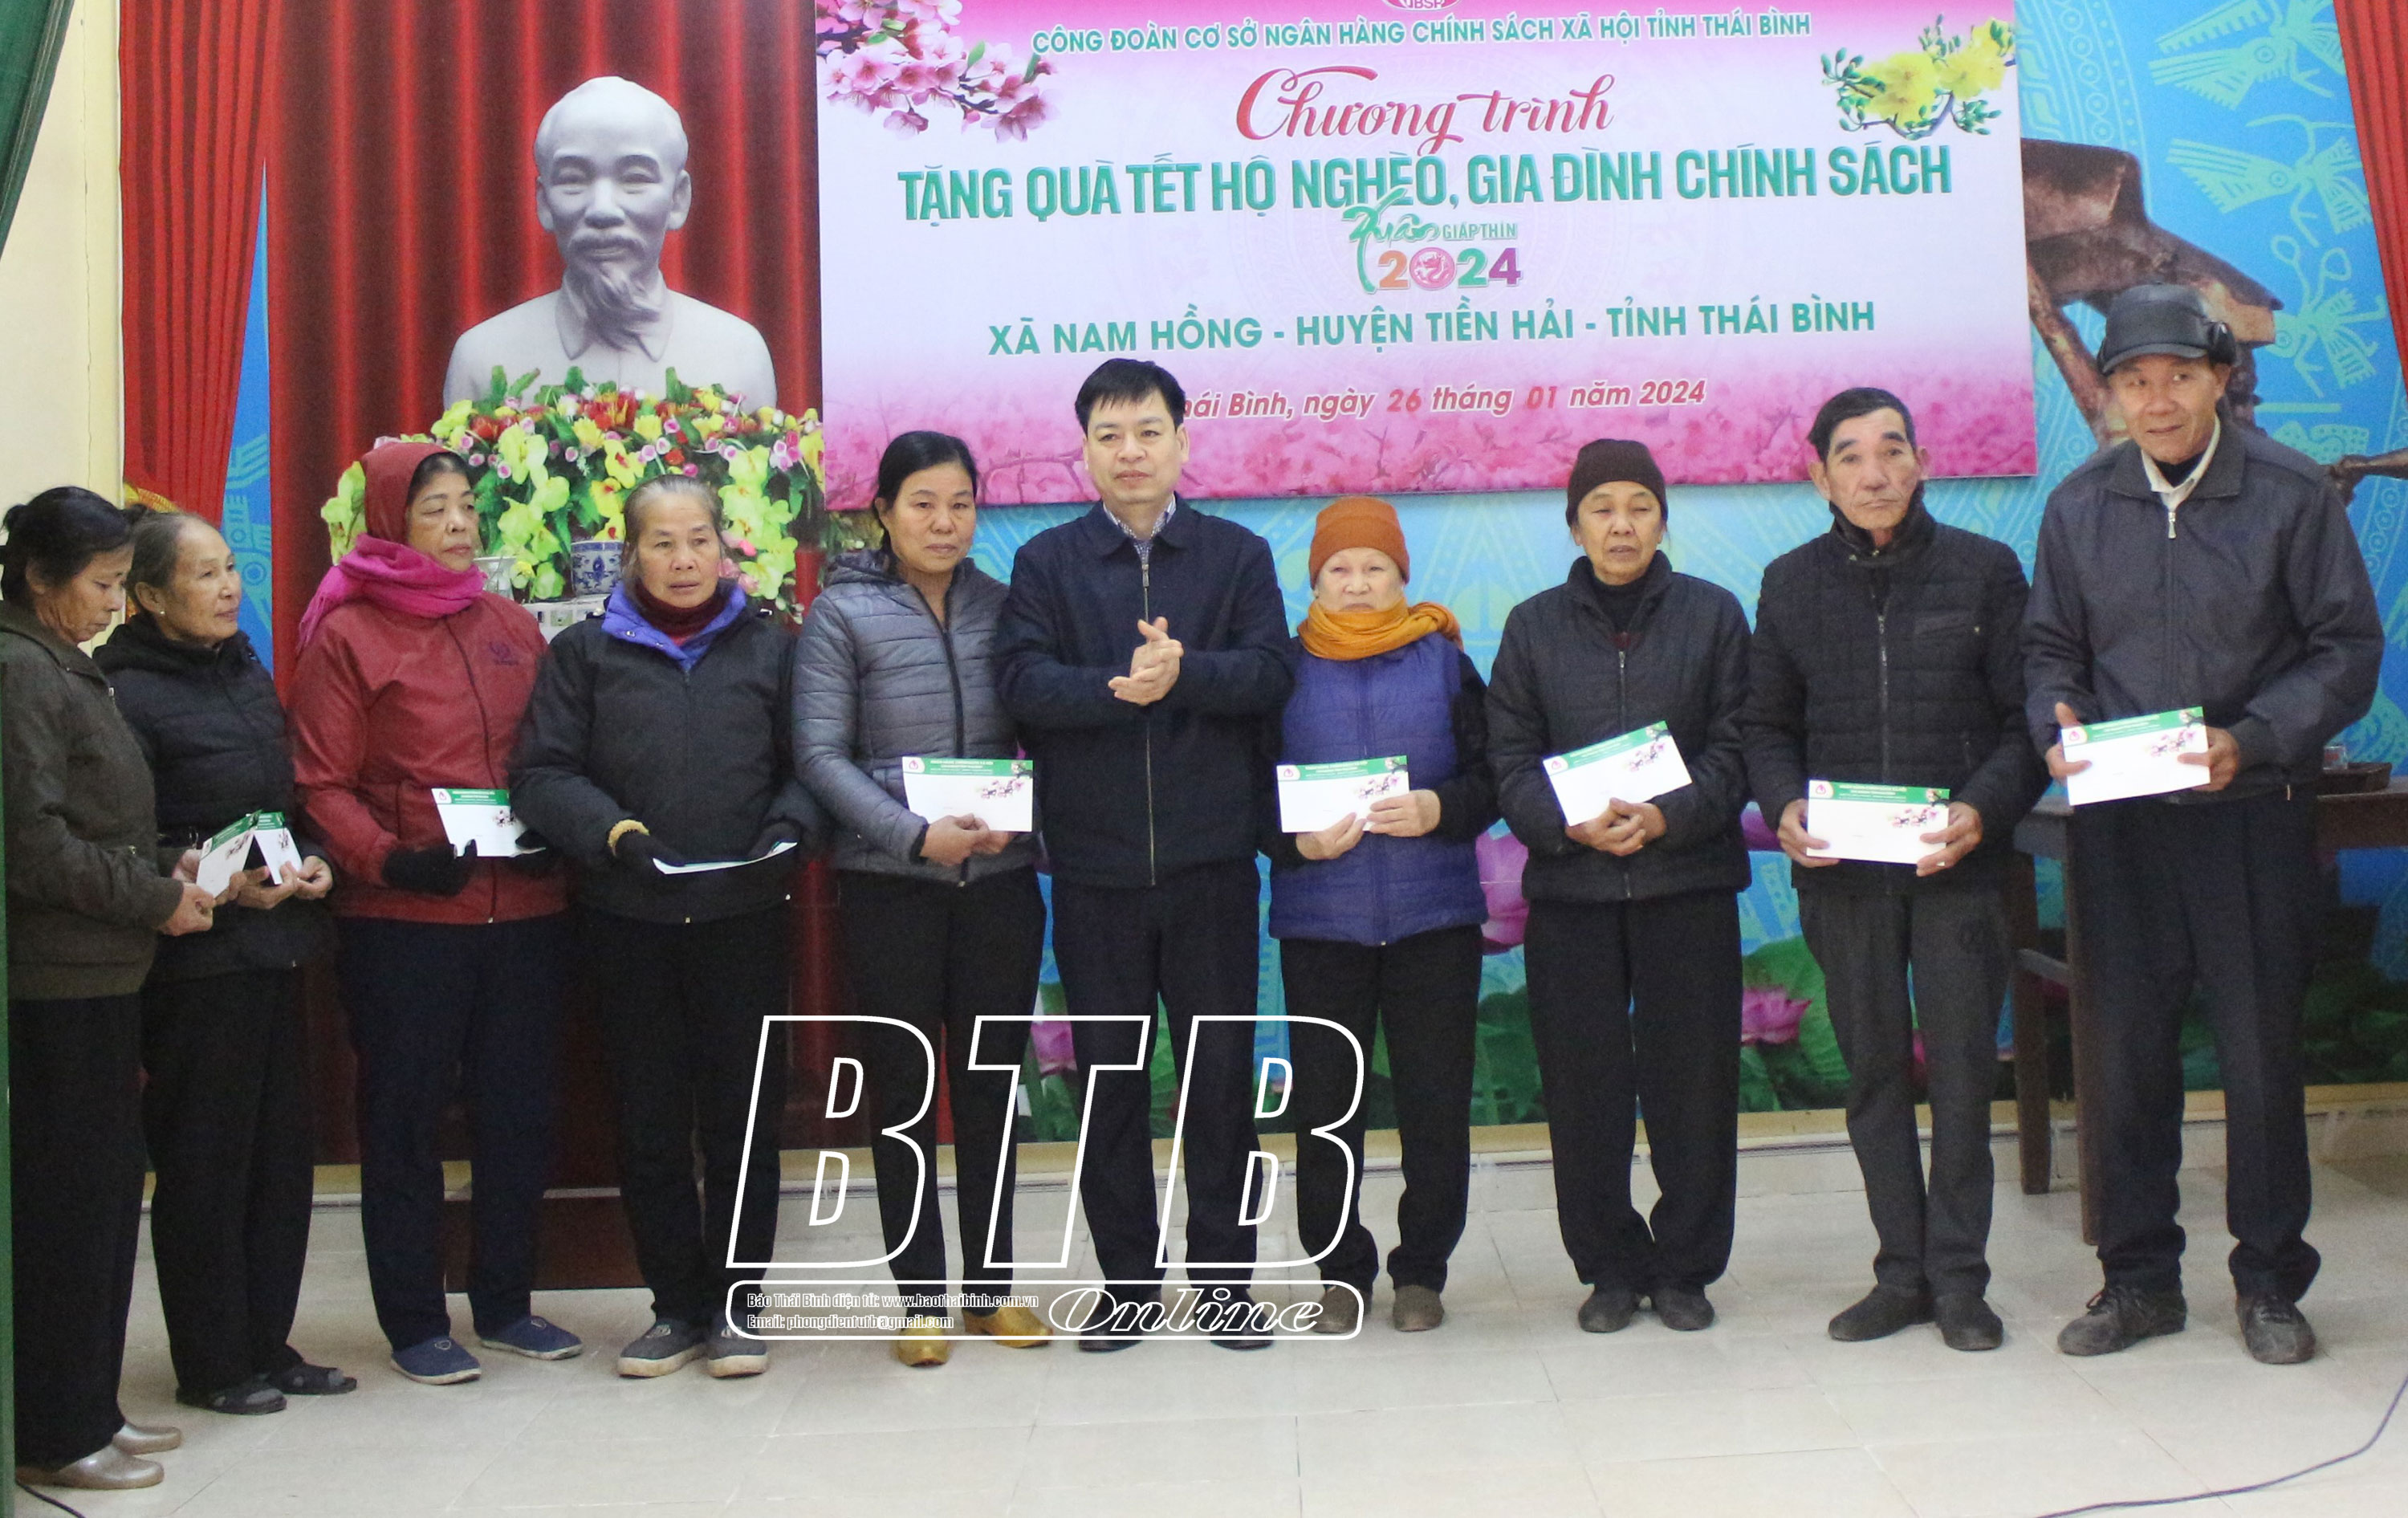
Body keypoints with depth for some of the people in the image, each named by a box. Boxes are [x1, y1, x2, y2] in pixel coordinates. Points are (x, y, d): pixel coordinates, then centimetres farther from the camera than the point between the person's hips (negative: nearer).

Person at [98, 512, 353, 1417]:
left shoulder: (248, 675, 14)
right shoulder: (127, 695, -10)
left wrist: (312, 863, 3)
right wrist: (222, 887, -19)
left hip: (273, 947, 7)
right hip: (195, 960, -7)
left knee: (280, 1150, 11)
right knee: (204, 1162, 1)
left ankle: (266, 1345, 22)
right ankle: (210, 1365, 13)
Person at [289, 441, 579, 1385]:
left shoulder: (511, 626, 13)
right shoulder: (345, 635, -1)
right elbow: (323, 785, -6)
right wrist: (387, 860, -19)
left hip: (523, 910, 5)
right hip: (402, 920, -5)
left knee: (519, 1112, 11)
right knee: (405, 1118, 4)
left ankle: (505, 1302, 25)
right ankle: (414, 1322, 15)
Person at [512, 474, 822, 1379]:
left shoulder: (770, 647, 9)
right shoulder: (587, 652, 7)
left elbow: (808, 763, 7)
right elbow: (541, 774, 0)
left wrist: (789, 831, -13)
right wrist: (611, 830, -17)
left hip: (744, 920, 0)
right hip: (628, 922, 0)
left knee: (744, 1117, 4)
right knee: (649, 1123, 7)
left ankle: (736, 1305, 16)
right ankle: (677, 1306, 19)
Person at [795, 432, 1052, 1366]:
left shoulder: (1001, 606, 6)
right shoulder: (843, 613, -2)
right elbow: (821, 753, -7)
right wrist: (917, 835, -17)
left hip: (1000, 879, 3)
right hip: (889, 884, -2)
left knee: (991, 1083, 9)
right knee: (904, 1093, 5)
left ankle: (990, 1287, 21)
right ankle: (922, 1297, 15)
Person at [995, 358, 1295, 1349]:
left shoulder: (1238, 555, 7)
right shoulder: (1046, 563, 6)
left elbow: (1272, 672, -6)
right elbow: (1024, 684, -7)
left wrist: (1181, 672, -23)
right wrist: (1119, 687, -24)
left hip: (1212, 863, 0)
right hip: (1094, 868, 0)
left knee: (1221, 1072, 5)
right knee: (1107, 1077, 7)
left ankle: (1223, 1277, 17)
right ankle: (1125, 1280, 19)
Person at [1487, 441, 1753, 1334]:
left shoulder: (1714, 615, 6)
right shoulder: (1534, 626, 9)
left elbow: (1735, 749, 1)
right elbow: (1510, 762, 4)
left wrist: (1666, 817, -15)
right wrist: (1573, 824, -14)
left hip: (1689, 884, -1)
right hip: (1568, 890, 1)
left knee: (1694, 1082, 2)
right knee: (1583, 1086, 2)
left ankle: (1685, 1268, 16)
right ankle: (1611, 1268, 16)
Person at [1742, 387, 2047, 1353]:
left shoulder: (1985, 570, 2)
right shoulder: (1792, 584, 8)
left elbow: (2026, 717, 1)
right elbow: (1768, 725, 11)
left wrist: (1982, 810, -16)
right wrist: (1784, 808, -9)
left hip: (1957, 866, -2)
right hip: (1840, 872, 2)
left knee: (1962, 1066, 0)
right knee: (1873, 1071, 8)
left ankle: (1958, 1275, 12)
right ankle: (1901, 1270, 18)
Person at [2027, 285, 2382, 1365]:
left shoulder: (2290, 493, -3)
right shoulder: (2078, 508, 6)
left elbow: (2349, 648, -3)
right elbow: (2050, 652, 12)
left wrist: (2249, 740, -18)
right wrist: (2059, 726, -10)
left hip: (2252, 818, -2)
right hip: (2118, 822, 3)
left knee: (2261, 1048, 3)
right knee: (2129, 1048, 7)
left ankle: (2270, 1284, 18)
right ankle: (2140, 1277, 20)